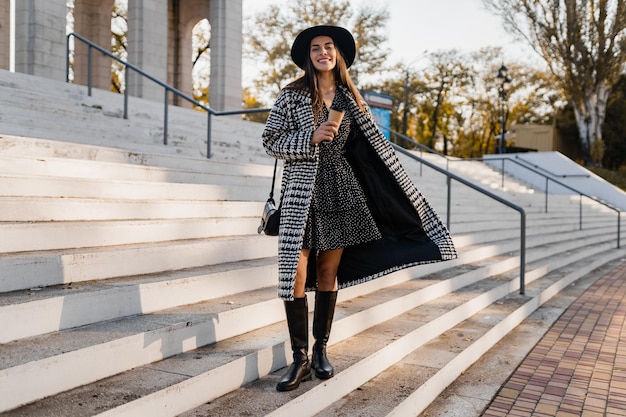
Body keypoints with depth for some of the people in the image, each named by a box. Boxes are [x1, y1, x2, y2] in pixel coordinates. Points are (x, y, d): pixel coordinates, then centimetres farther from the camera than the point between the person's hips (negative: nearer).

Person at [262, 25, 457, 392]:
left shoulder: (350, 98, 10)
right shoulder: (292, 94, 1)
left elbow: (373, 147, 12)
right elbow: (271, 140, -1)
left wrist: (403, 189, 8)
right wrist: (311, 137, -17)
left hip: (340, 193, 3)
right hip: (303, 193, -3)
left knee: (329, 272, 7)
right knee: (296, 274, -8)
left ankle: (321, 351, 20)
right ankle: (300, 358, 5)